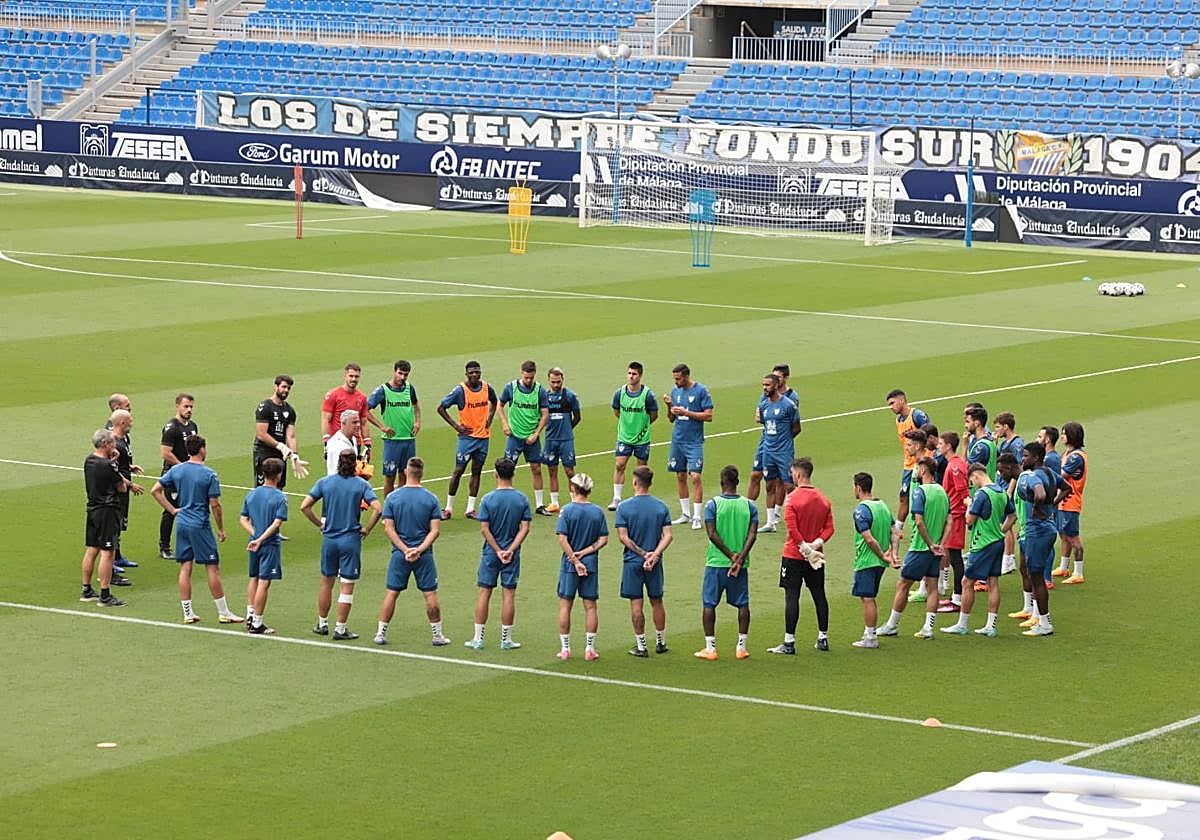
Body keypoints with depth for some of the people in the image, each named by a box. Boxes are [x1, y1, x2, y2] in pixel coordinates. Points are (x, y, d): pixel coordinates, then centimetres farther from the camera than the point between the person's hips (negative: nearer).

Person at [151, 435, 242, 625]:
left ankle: (187, 613, 9)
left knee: (185, 568, 8)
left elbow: (155, 490, 5)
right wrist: (221, 529, 0)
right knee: (212, 568, 1)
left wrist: (173, 510, 7)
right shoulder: (209, 474, -11)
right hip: (200, 525, -5)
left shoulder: (176, 470, 3)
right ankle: (223, 612, 6)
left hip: (181, 524, 5)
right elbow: (215, 505, -11)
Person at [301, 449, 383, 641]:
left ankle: (322, 624, 26)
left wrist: (319, 524, 5)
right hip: (351, 539, -3)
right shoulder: (361, 484, -5)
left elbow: (304, 506, -5)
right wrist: (367, 529, -4)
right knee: (347, 586, 4)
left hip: (329, 538, 3)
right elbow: (377, 509, -16)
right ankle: (340, 629, 5)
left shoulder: (325, 482, 0)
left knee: (326, 582, 17)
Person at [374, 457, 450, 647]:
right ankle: (437, 635, 12)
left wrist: (405, 550, -9)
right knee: (430, 594, 6)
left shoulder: (392, 497, -3)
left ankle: (381, 633, 11)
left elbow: (388, 528, -6)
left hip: (399, 554, 1)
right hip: (424, 555, -1)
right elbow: (435, 530, -8)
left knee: (391, 593, 8)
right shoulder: (431, 499, -3)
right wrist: (419, 550, -11)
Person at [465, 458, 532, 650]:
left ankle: (478, 639, 9)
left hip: (490, 554, -1)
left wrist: (498, 551, -8)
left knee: (484, 593, 6)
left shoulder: (488, 499, -9)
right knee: (508, 595, 6)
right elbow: (525, 528, -8)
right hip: (512, 555, 1)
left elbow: (484, 529, -12)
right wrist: (510, 550, -10)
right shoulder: (522, 499, -4)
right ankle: (506, 639, 10)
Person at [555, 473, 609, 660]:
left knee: (565, 606, 6)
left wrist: (575, 560, -12)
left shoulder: (567, 511, -8)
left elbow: (563, 540, -14)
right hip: (591, 564, 2)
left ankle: (565, 649, 8)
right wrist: (585, 552, -6)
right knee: (590, 606, 7)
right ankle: (590, 649, 8)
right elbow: (603, 540, -3)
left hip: (569, 565, -2)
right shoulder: (598, 512, 0)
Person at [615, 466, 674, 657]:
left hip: (632, 562, -3)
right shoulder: (661, 507, -1)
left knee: (636, 604, 3)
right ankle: (660, 642, 24)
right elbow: (667, 536, -7)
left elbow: (623, 537, -12)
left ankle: (641, 646, 5)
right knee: (657, 602, 14)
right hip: (655, 563, 3)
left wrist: (642, 553, -11)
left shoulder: (624, 507, -8)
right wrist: (654, 554, -15)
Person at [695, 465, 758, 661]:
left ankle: (710, 648, 2)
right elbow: (752, 534, -7)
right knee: (742, 604, 11)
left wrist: (731, 555, -10)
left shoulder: (713, 504, -6)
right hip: (741, 565, 2)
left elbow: (712, 534, -13)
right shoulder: (749, 505, 1)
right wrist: (740, 558, -12)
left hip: (716, 563, -2)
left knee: (709, 604, 5)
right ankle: (741, 647, 10)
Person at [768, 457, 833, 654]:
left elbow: (792, 529, -20)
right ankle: (823, 638, 20)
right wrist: (817, 543, -7)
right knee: (819, 595, 14)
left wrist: (805, 547, -14)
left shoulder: (792, 498, -13)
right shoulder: (823, 499, 6)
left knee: (791, 597, -4)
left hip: (794, 556, -6)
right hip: (816, 557, 6)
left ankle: (789, 642, -5)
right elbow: (829, 528, 2)